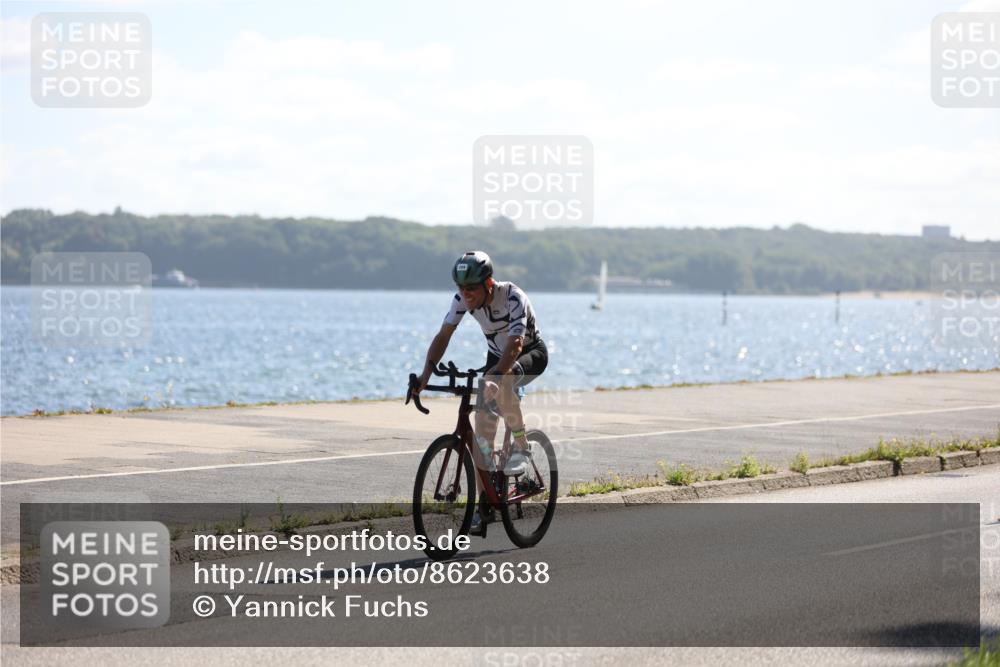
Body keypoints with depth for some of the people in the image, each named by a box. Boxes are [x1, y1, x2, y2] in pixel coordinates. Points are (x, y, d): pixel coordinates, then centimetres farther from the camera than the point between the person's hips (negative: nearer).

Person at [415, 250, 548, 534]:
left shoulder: (513, 297, -32)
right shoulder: (463, 299, -16)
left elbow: (515, 343, -42)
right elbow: (443, 335, -15)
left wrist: (493, 376, -56)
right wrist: (426, 372, -29)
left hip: (532, 354, -5)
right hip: (497, 356, 6)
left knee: (501, 382, -40)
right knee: (483, 430, -7)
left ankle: (521, 448, -22)